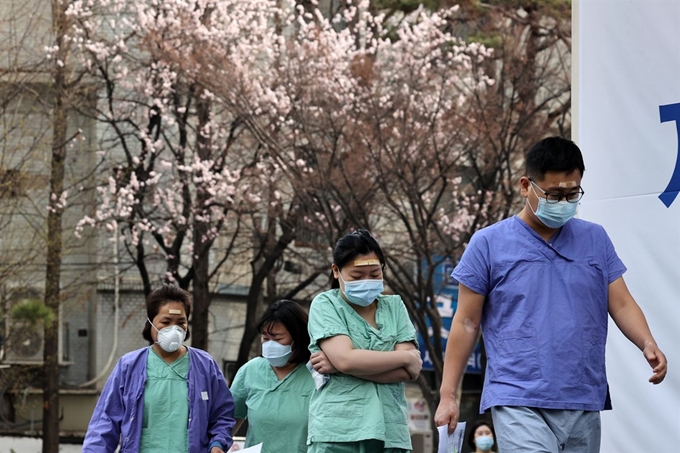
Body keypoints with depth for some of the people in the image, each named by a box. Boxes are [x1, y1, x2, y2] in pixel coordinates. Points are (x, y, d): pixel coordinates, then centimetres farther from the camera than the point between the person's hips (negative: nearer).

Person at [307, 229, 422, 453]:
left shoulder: (395, 306, 14)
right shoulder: (325, 305, 4)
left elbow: (409, 371, 0)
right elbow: (346, 359, -12)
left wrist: (338, 366, -8)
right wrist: (406, 357, -2)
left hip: (390, 433, 3)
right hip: (338, 434, -3)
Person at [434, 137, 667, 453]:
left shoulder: (595, 240, 11)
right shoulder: (489, 244, 2)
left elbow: (621, 304, 10)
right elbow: (466, 324, 5)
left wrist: (647, 343, -11)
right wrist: (447, 395, 1)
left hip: (583, 405, 4)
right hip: (519, 403, -4)